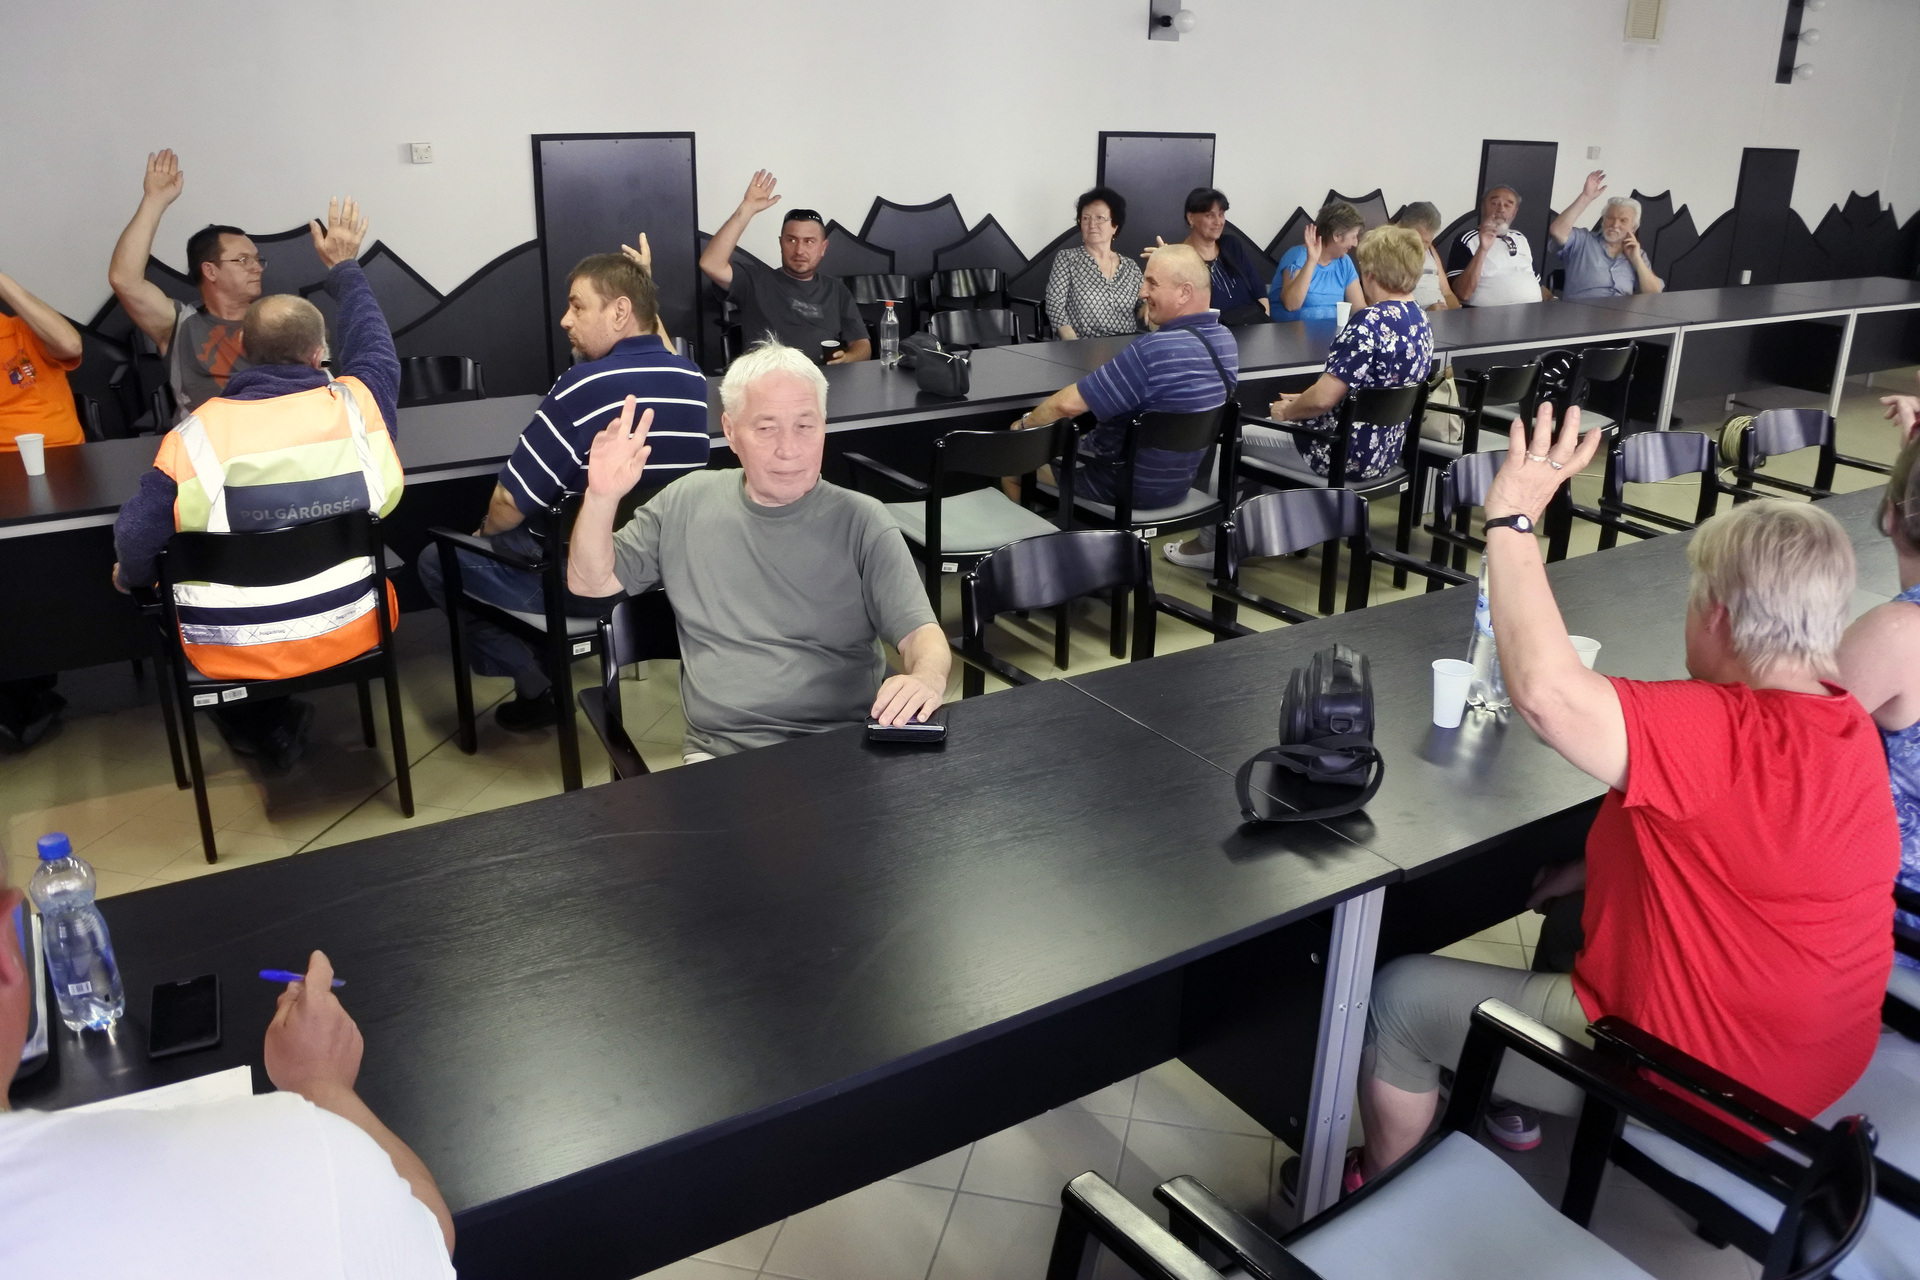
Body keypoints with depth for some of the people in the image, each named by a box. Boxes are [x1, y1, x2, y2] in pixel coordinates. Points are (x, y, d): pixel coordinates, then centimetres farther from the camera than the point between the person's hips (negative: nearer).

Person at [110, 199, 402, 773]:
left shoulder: (194, 435, -15)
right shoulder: (358, 404, -10)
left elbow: (138, 540, -12)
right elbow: (374, 345, 11)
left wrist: (128, 575, 12)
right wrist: (345, 267, 26)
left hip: (231, 651, -1)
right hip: (348, 631, 1)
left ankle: (261, 729, 35)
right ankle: (286, 723, 39)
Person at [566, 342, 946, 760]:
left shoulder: (861, 520, 2)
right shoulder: (686, 502, 11)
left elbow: (921, 632, -3)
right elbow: (590, 583, 16)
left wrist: (926, 678, -28)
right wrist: (601, 498, -3)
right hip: (719, 754, 1)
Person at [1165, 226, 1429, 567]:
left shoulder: (1371, 322, -25)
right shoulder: (1420, 319, 4)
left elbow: (1322, 399, -28)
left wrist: (1288, 411, -7)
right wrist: (1304, 402, 12)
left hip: (1343, 455, -9)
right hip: (1385, 451, 9)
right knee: (1268, 430, 29)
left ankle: (1210, 542, 22)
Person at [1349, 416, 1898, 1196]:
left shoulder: (1724, 739, -34)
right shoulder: (1846, 723, -3)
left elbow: (1544, 689, -43)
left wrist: (1511, 520, -34)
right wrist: (1586, 864, 1)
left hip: (1695, 1076, -9)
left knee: (1398, 997, 2)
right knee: (1576, 905, 32)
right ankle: (1518, 1104, 40)